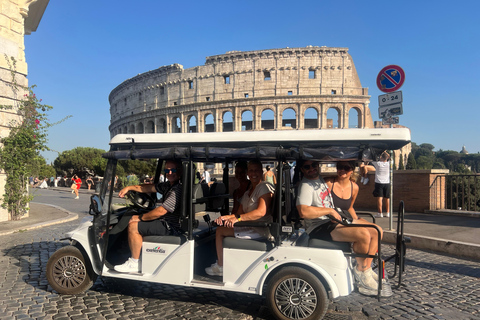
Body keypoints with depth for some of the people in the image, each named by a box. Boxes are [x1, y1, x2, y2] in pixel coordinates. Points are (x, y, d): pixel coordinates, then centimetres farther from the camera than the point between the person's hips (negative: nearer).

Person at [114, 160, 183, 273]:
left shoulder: (177, 190, -23)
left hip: (170, 227, -11)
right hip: (166, 222, 11)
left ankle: (134, 264, -3)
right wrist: (129, 187, 9)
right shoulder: (168, 185, 8)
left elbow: (160, 211, -25)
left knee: (133, 226, -12)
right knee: (138, 223, 23)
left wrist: (140, 217, -13)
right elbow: (150, 188, 16)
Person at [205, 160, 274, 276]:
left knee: (220, 230, -7)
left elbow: (261, 212, -24)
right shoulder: (247, 193, 18)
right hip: (250, 228, 9)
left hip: (259, 230, -9)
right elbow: (239, 213, 12)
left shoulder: (265, 187, -11)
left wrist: (238, 218, -31)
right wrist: (224, 217, -7)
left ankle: (220, 267, 5)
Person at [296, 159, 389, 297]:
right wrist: (330, 210, -20)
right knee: (364, 234, -23)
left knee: (376, 231, 2)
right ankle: (361, 270, -1)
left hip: (336, 219, 10)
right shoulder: (306, 186, -14)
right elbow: (303, 212, -29)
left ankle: (366, 269, 4)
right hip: (319, 227, -10)